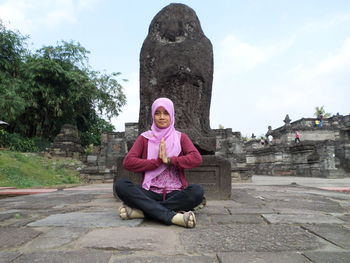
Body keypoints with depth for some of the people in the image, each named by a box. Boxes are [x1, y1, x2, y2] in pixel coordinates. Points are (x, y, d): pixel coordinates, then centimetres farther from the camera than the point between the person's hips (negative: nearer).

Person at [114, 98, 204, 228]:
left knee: (197, 191, -30)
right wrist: (157, 161, -12)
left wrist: (169, 160, -15)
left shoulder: (180, 137, 10)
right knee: (120, 185, -24)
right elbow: (127, 162, -5)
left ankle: (141, 211, -26)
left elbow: (197, 158, -7)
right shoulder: (144, 138, 10)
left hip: (175, 193, 0)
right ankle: (173, 216, -33)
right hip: (150, 193, 1)